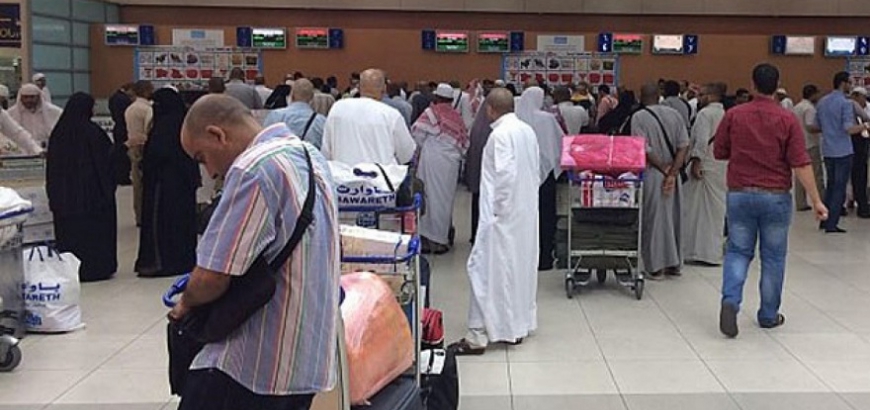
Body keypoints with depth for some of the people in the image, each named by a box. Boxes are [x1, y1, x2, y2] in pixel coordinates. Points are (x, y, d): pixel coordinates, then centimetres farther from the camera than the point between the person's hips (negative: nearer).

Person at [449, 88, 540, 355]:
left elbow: (505, 174, -23)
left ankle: (478, 336, -3)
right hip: (527, 213, 9)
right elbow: (536, 171, 12)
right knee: (521, 266, 16)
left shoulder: (500, 135, -17)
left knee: (488, 268, -5)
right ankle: (519, 326, 25)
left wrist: (498, 208, -13)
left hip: (504, 215, -9)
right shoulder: (527, 131, 8)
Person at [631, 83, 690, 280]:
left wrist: (664, 168, -8)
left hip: (651, 174, -5)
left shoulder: (639, 117, -9)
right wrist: (672, 172, -9)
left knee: (654, 219, 2)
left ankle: (655, 267, 5)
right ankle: (673, 263, 22)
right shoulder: (675, 114, 5)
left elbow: (645, 150, -16)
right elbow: (684, 146, -3)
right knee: (673, 217, 14)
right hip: (673, 173, 5)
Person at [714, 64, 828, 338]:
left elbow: (719, 153, 5)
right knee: (773, 257, 11)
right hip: (776, 197, -1)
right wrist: (816, 200, -7)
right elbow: (801, 164, -10)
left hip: (740, 194, 1)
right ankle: (769, 316, 20)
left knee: (738, 251, 10)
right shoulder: (788, 120, -8)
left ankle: (730, 301, -13)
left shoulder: (734, 115, -3)